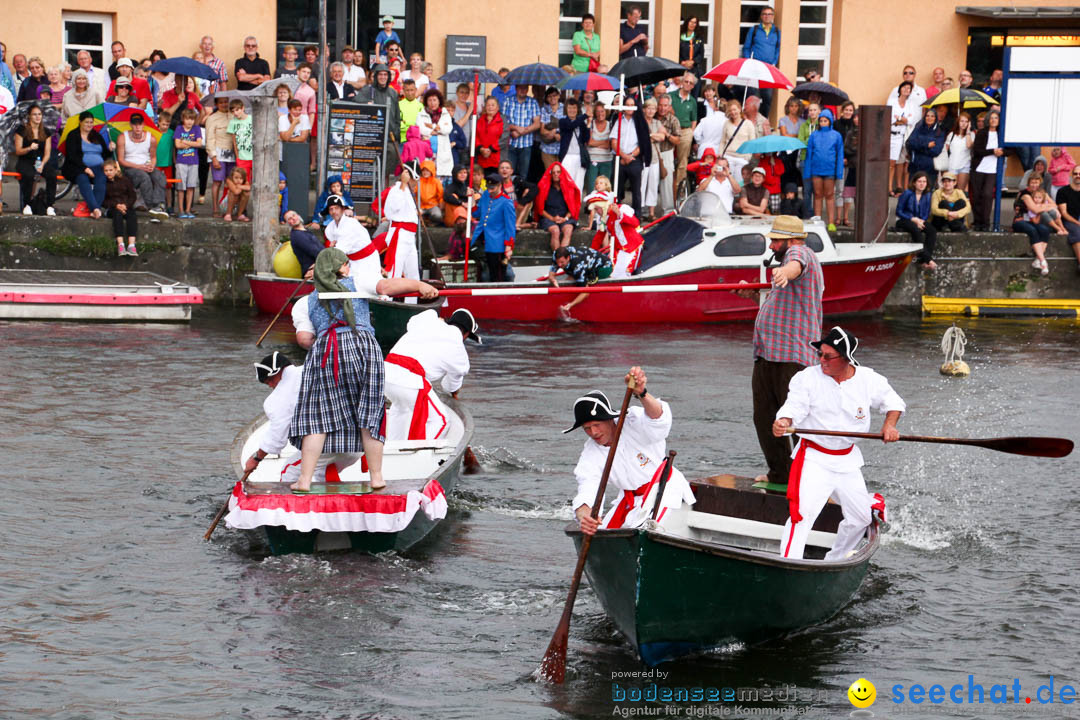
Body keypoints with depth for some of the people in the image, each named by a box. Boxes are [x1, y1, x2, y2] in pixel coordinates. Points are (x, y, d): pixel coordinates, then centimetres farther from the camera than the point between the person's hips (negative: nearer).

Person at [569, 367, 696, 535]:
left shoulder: (633, 423, -18)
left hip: (666, 491, -6)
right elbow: (586, 493, -20)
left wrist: (641, 393, -64)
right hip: (632, 500, 6)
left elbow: (658, 417, -42)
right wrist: (584, 516, -44)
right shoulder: (590, 454, -6)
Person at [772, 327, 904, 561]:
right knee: (802, 513, -22)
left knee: (859, 518, 14)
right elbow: (794, 407, -16)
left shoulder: (868, 380, -4)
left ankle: (835, 560, 39)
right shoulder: (808, 377, -11)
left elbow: (893, 402, 10)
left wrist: (890, 424, -8)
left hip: (847, 460, 4)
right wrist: (784, 422, -38)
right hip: (814, 459, -4)